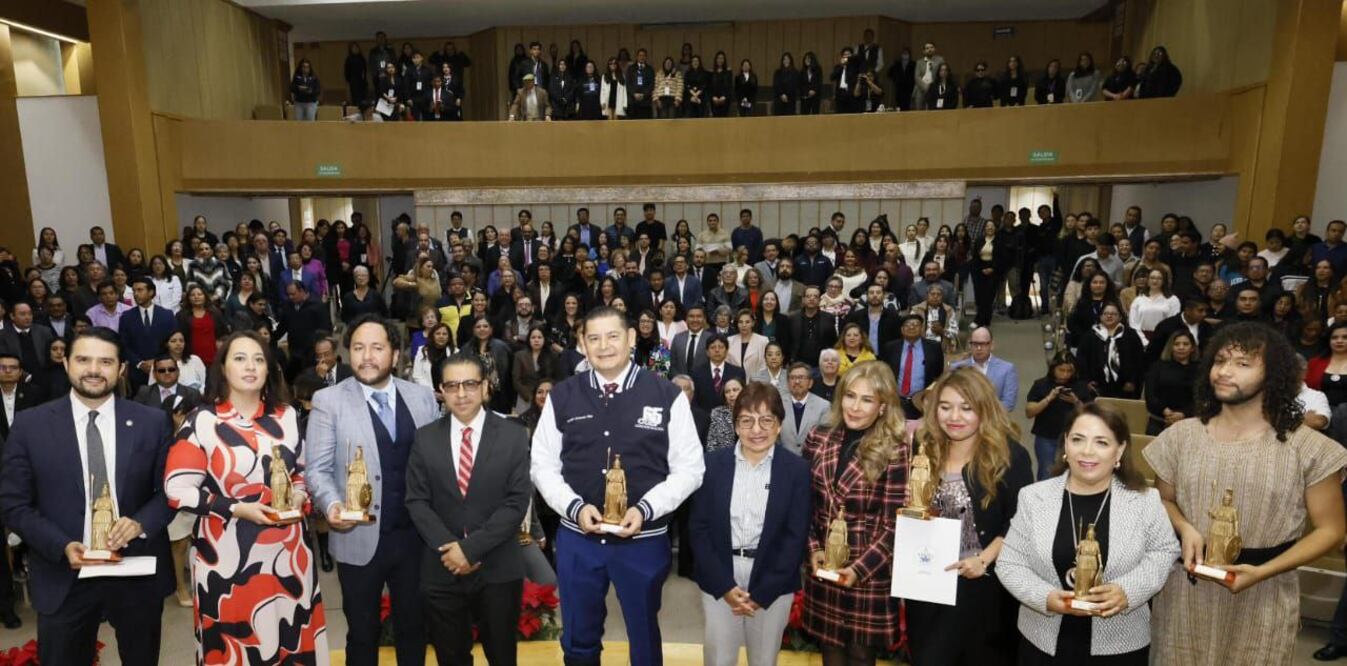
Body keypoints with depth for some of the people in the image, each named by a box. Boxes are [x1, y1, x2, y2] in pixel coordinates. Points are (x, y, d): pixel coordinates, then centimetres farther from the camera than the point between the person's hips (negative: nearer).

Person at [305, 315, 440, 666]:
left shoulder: (423, 397, 2)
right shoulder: (328, 400, -5)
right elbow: (318, 469, -6)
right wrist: (332, 504, -25)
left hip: (416, 536, 2)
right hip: (360, 539, -2)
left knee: (413, 626, 18)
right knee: (362, 632, 16)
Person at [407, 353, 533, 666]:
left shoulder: (513, 435, -5)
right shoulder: (425, 438, 2)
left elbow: (517, 502, -10)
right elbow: (417, 501, 0)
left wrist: (471, 547, -15)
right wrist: (448, 547, -13)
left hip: (498, 569, -1)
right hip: (441, 570, 2)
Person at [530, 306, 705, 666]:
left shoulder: (668, 396, -8)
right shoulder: (561, 397, 0)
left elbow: (689, 468, -5)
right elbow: (543, 465, 3)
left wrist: (645, 509, -17)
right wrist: (575, 506, -13)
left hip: (644, 539, -1)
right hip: (576, 538, 2)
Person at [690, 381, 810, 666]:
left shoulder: (797, 469, -5)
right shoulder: (713, 464, -2)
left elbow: (796, 536, -6)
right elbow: (699, 528, -2)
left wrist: (760, 592, -10)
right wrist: (725, 586, -10)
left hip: (773, 582, 0)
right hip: (720, 580, 1)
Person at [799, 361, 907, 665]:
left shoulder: (895, 450, -12)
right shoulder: (818, 437, -1)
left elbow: (894, 523, -11)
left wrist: (860, 568, -17)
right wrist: (813, 548, -5)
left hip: (870, 570, -3)